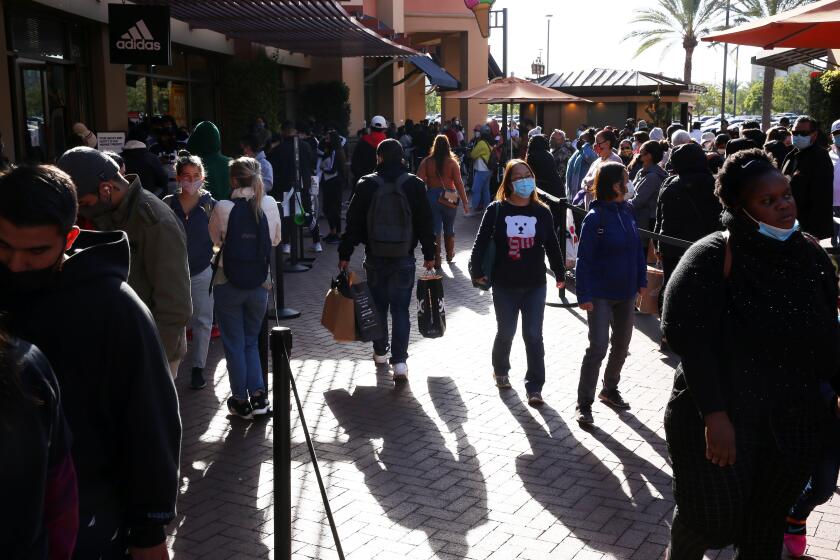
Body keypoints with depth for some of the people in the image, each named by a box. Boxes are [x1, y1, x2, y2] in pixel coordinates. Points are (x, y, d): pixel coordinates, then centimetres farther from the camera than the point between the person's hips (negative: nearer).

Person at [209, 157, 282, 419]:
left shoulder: (222, 208, -14)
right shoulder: (270, 205, -7)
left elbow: (215, 239, 4)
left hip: (228, 285, -2)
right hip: (259, 284, 2)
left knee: (234, 344, 12)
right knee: (252, 341, 19)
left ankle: (241, 400, 20)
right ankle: (258, 395, 10)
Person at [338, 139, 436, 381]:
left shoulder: (367, 185, -4)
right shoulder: (414, 185, -2)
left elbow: (354, 223, -2)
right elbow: (425, 223, 1)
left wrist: (345, 254, 4)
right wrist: (429, 255, 10)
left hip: (375, 258, 1)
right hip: (404, 259, 0)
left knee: (378, 305, 15)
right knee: (400, 308, 3)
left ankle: (380, 352, 29)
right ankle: (399, 360, -5)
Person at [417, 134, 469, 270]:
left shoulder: (427, 162, -5)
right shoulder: (452, 162, -7)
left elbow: (419, 180, -13)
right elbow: (459, 183, -9)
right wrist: (465, 202, -5)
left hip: (432, 197, 0)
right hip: (449, 198, 0)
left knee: (435, 229, 3)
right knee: (449, 228, 19)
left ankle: (436, 262, 0)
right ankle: (450, 255, 37)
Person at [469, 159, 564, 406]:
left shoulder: (542, 212, 2)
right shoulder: (496, 210, -4)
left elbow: (552, 245, 10)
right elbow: (482, 242, -4)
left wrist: (560, 274, 15)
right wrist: (477, 271, -8)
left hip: (535, 285, 1)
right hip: (505, 285, -1)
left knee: (534, 335, -2)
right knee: (506, 332, 11)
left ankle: (534, 386, 8)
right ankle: (501, 370, 39)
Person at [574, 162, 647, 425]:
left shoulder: (626, 211, 1)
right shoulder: (595, 217, -16)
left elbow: (637, 247, 10)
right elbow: (584, 259, -15)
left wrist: (641, 280, 9)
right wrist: (584, 295, -17)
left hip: (626, 292, 7)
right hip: (601, 294, -7)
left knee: (622, 344, 17)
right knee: (598, 346, -9)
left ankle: (610, 389, 36)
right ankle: (584, 403, 2)